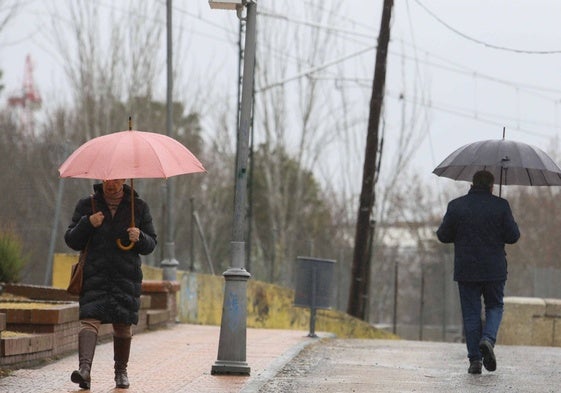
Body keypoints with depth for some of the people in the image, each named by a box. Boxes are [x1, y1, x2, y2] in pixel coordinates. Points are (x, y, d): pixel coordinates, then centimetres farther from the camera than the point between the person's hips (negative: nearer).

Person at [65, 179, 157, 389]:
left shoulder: (139, 207, 11)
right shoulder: (87, 205, 9)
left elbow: (151, 244, 14)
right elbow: (71, 240, 9)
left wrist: (140, 238, -9)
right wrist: (87, 224, -9)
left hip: (126, 276, 1)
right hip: (94, 275, -1)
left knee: (123, 325, 3)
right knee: (89, 320, -17)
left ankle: (121, 371, 21)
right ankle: (84, 368, -30)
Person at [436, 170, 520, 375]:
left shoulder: (456, 206, -2)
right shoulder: (501, 206, -4)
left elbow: (443, 236, 1)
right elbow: (513, 236, -5)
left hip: (466, 270, 1)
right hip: (494, 270, 0)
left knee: (471, 312, 7)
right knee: (495, 306, 16)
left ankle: (475, 359, 2)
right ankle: (488, 339, -12)